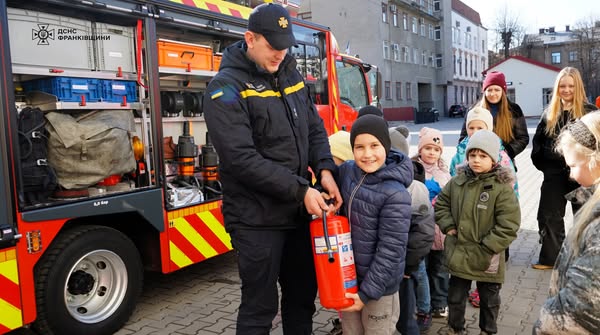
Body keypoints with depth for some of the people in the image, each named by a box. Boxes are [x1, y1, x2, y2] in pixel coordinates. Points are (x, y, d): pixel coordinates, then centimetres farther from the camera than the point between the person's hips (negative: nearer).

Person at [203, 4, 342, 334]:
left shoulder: (290, 75, 9)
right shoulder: (227, 88, -13)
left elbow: (314, 128, 12)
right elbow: (241, 158, -21)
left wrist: (324, 170, -7)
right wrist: (300, 190, -22)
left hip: (298, 210, 7)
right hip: (257, 217, -6)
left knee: (303, 293, 19)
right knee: (260, 306, 5)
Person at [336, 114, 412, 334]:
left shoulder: (395, 194, -23)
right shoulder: (345, 171, -7)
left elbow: (390, 250, -20)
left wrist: (368, 292, -17)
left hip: (379, 285, -5)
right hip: (346, 277, 5)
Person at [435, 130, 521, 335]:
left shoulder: (502, 187, -16)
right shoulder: (457, 181, -2)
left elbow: (508, 226, -18)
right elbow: (441, 204, 11)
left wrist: (486, 248, -18)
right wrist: (449, 227, -3)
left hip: (487, 259, -3)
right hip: (459, 254, 4)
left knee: (489, 300, 19)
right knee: (455, 297, 19)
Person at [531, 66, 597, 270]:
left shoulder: (589, 112, -6)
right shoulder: (550, 112, 8)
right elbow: (538, 139, 13)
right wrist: (540, 161, 2)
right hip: (554, 174, 4)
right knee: (548, 216, 7)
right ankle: (549, 258, 19)